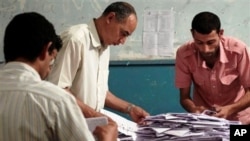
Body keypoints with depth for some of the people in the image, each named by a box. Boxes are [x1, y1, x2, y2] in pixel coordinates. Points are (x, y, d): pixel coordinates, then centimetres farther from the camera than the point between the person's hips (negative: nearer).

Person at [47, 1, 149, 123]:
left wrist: (129, 108, 8)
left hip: (90, 122, 7)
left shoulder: (104, 47, 11)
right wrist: (93, 114, -20)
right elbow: (57, 89, -19)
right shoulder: (76, 39, -15)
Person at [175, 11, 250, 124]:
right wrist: (194, 109, -29)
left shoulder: (238, 50, -21)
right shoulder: (183, 54, -17)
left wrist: (230, 109, -29)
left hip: (238, 118, 0)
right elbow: (184, 97, -8)